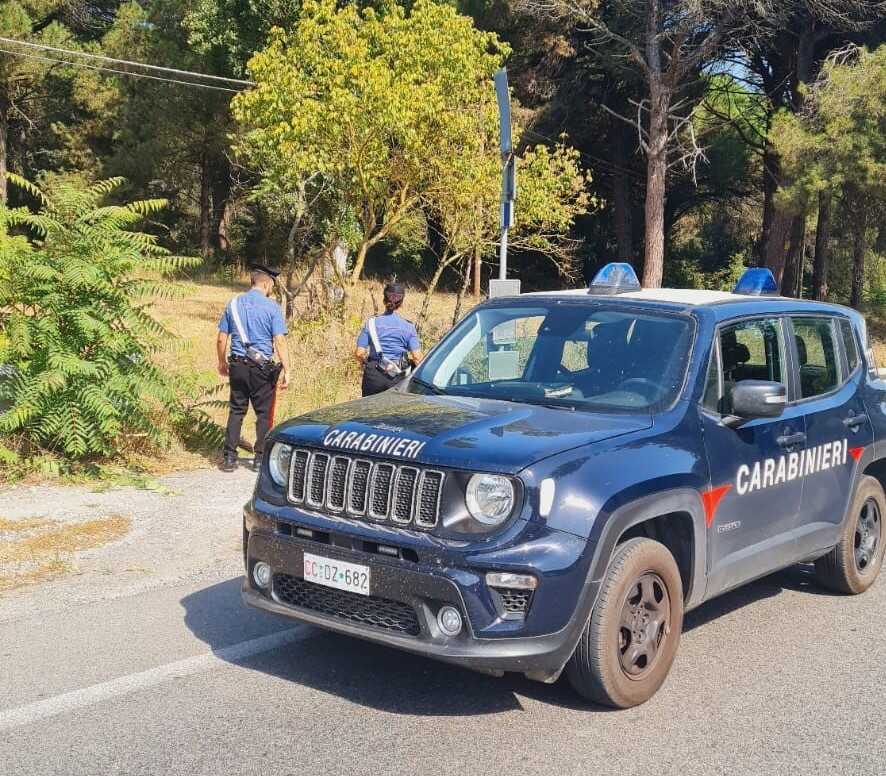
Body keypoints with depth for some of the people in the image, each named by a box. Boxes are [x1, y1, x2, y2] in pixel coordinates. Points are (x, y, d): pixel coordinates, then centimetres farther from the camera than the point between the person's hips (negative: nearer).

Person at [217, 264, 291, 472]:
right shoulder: (271, 307, -6)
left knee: (236, 411, 10)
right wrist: (286, 370, -11)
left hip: (237, 365, 4)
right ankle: (260, 458, 10)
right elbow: (280, 341, -13)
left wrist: (222, 363, 22)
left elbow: (221, 339, 8)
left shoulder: (233, 304, 7)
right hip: (262, 368, -4)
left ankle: (229, 457, 8)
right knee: (263, 412, 7)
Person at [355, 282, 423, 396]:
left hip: (373, 375, 0)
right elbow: (417, 357, -7)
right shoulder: (408, 327, -1)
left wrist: (365, 363, 16)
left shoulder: (371, 323, 0)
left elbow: (359, 353, -4)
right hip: (397, 378, 0)